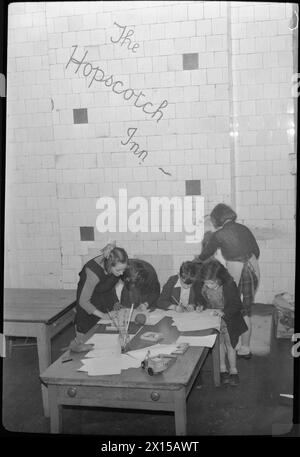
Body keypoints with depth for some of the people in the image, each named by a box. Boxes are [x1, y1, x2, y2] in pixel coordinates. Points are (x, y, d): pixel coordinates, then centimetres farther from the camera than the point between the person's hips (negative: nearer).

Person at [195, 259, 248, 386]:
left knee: (229, 344, 9)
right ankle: (222, 370, 23)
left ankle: (233, 371, 25)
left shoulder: (229, 285, -28)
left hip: (229, 319, -2)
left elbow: (236, 305, -18)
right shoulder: (200, 285, -17)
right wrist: (202, 306, -12)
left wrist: (224, 312, -30)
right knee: (219, 343, 7)